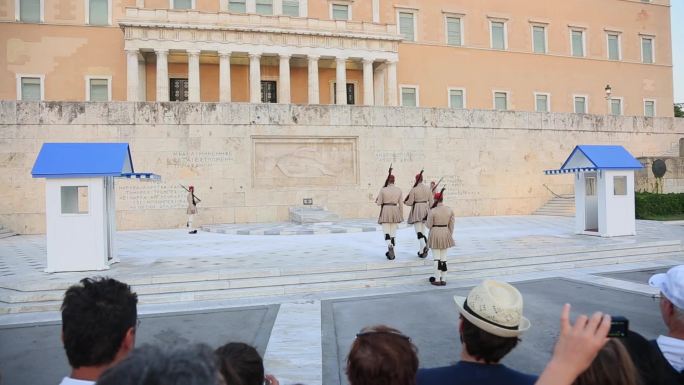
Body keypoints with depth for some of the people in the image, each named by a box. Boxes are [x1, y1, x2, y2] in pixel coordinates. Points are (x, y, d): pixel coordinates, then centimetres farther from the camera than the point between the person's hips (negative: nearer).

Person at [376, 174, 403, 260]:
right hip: (395, 212, 3)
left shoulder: (383, 190, -7)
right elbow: (400, 204, 4)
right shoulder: (399, 190, 2)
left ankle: (390, 246, -28)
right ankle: (391, 253, 17)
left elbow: (379, 203, -4)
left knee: (386, 233, -1)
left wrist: (377, 200, 19)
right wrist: (401, 216, 10)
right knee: (393, 233, 11)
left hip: (385, 212, -3)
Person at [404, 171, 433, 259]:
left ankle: (424, 245, -28)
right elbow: (431, 202, 6)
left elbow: (410, 202, -9)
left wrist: (405, 202, 13)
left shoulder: (413, 189, -10)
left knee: (418, 231, -5)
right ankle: (422, 250, 15)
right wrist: (429, 211, 18)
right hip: (425, 210, 5)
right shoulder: (428, 188, 4)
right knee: (422, 230, 13)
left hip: (416, 211, -5)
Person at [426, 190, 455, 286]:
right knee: (444, 258, 11)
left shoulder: (432, 211, -14)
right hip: (445, 234, 4)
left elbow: (429, 225, -9)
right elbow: (451, 225, 4)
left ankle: (437, 280, 7)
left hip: (435, 234, -4)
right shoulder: (450, 210, -1)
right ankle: (443, 279, 14)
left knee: (436, 258, 3)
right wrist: (450, 236, 14)